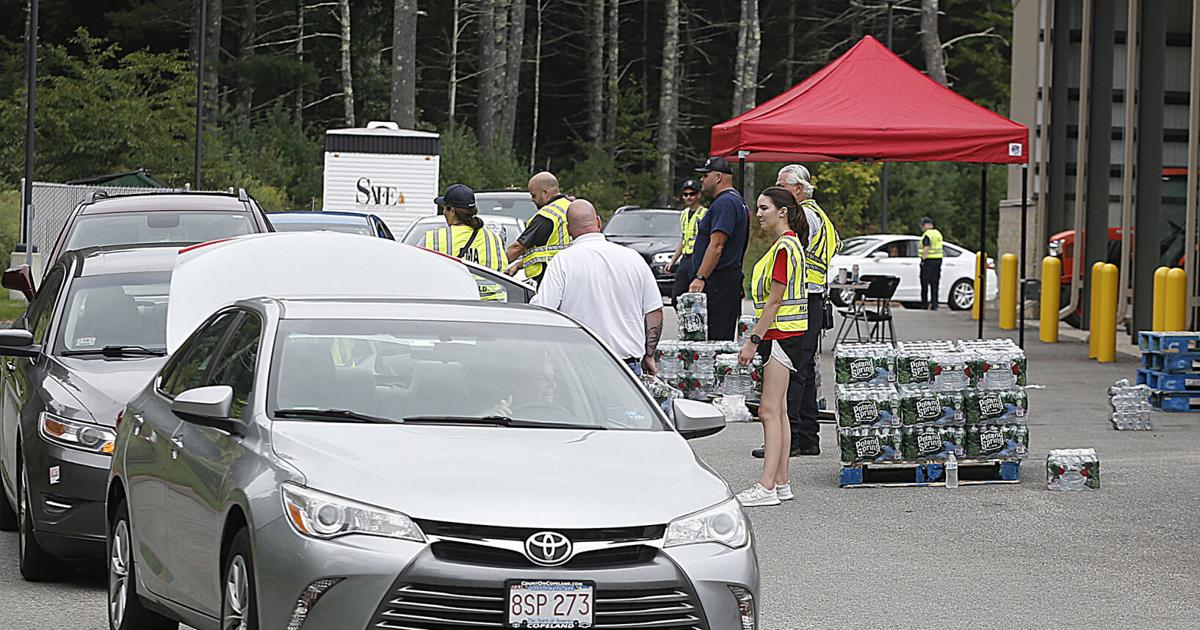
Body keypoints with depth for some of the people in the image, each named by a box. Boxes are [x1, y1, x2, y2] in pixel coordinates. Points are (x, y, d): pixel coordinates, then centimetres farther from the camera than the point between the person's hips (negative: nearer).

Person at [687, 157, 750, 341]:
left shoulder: (724, 203, -14)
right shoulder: (736, 201, 21)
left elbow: (717, 246, -22)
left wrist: (700, 278, -23)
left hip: (718, 282, -11)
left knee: (714, 338, -13)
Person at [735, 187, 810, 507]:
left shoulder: (784, 247, -15)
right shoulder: (787, 244, 16)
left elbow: (774, 301, -18)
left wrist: (753, 341, -16)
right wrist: (757, 338, 20)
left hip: (782, 334, -10)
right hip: (781, 334, 10)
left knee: (770, 411, -11)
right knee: (777, 411, 11)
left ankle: (767, 487, -13)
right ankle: (780, 483, 14)